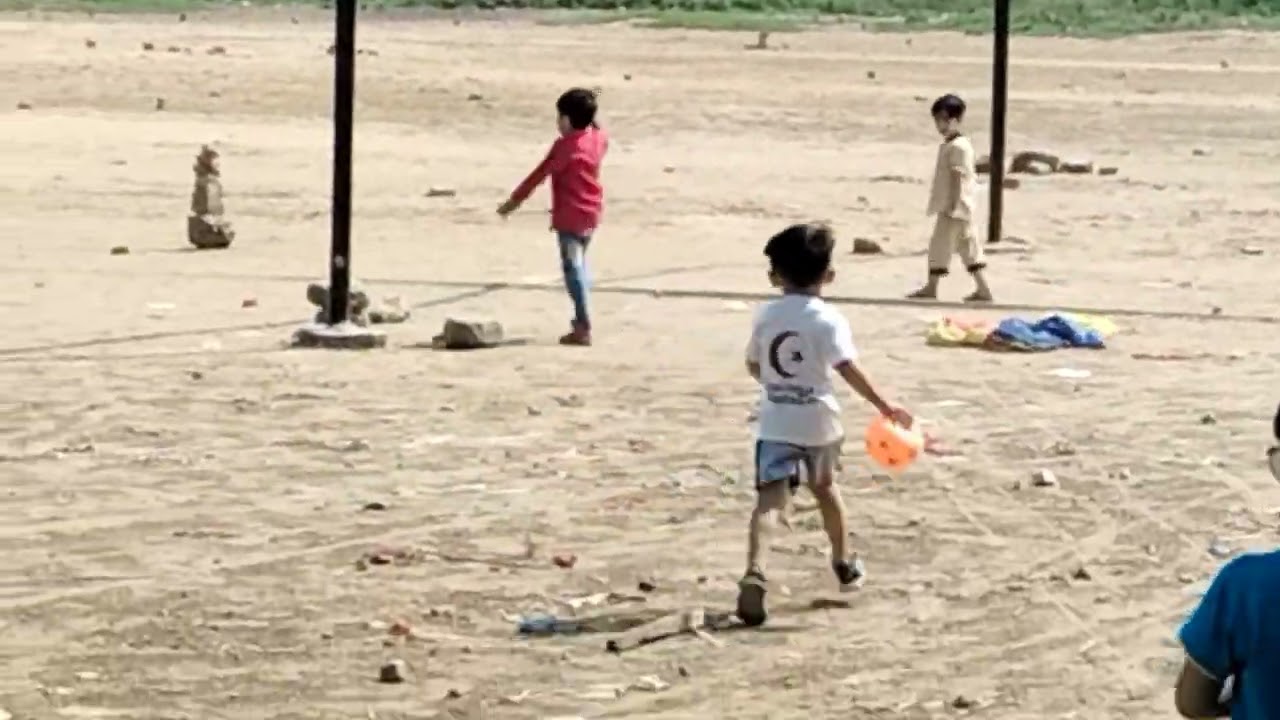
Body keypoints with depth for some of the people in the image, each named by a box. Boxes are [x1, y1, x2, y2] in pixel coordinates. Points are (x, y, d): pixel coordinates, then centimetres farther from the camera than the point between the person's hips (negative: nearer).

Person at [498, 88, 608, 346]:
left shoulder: (565, 146, -16)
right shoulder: (599, 139, 2)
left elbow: (540, 174, -13)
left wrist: (515, 199, -6)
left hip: (569, 216, -8)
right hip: (591, 213, 8)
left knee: (573, 269, -7)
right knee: (579, 266, 22)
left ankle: (583, 328, -14)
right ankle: (581, 321, 30)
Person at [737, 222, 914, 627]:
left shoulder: (766, 317, 5)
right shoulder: (828, 320, -6)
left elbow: (753, 366, 17)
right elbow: (848, 369, -16)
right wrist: (885, 407, -13)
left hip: (775, 423, 0)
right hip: (818, 422, 0)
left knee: (770, 498, -12)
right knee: (825, 487, 25)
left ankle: (755, 571, -34)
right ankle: (844, 563, 42)